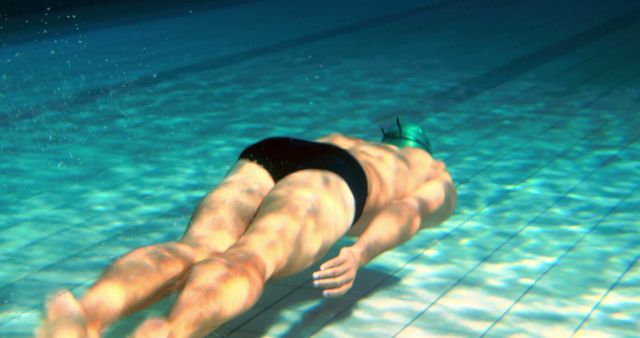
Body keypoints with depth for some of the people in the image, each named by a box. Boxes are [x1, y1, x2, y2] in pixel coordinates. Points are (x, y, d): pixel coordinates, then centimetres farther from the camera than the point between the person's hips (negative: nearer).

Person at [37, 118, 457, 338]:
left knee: (192, 250, -22)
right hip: (328, 179, -4)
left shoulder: (338, 140, 46)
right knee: (248, 263, -30)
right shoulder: (439, 178, 32)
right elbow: (408, 211, 10)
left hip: (264, 154, 4)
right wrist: (360, 253, -8)